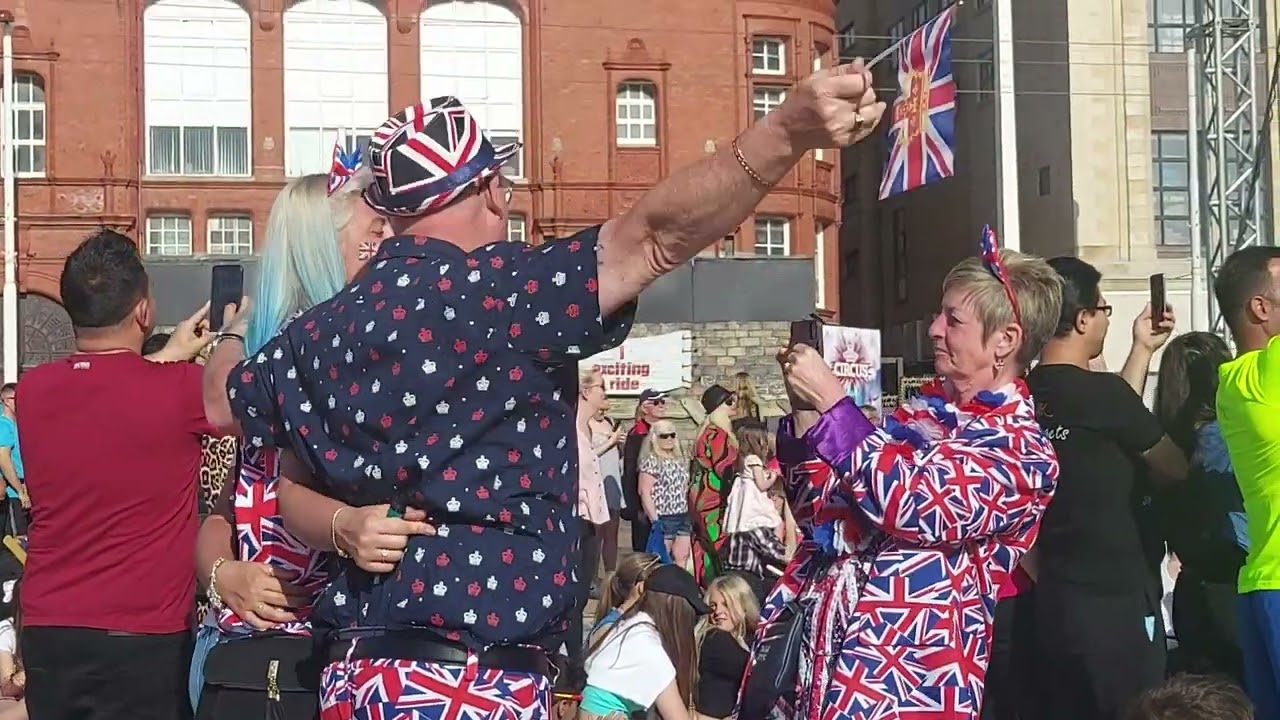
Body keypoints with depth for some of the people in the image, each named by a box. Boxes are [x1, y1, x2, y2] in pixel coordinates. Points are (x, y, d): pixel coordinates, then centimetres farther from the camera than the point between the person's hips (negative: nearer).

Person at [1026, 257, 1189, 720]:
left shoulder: (1025, 395, 2)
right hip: (1114, 600, -7)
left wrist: (1142, 349, 19)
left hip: (1054, 598, 7)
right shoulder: (1102, 391, -17)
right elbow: (1175, 468, -3)